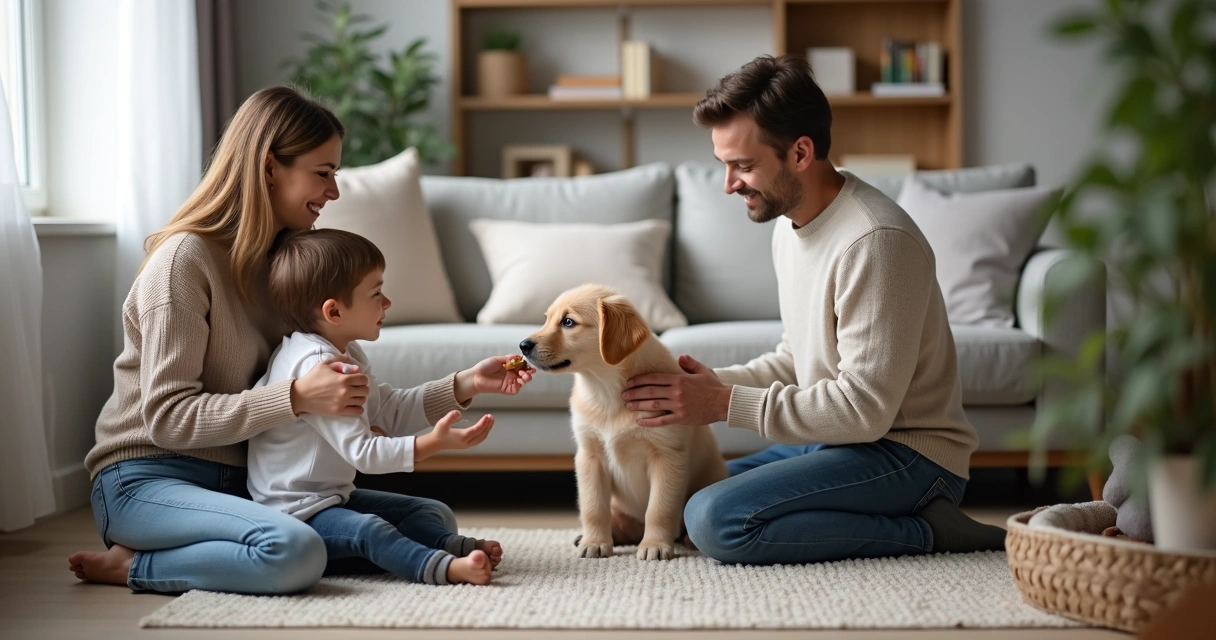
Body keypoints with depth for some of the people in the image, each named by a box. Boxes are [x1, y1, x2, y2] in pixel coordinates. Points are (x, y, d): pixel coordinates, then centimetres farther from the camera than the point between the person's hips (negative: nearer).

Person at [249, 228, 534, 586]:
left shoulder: (346, 355, 10)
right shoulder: (314, 365, -24)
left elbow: (393, 412, 12)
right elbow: (362, 452, -27)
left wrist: (469, 385, 7)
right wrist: (435, 443, -33)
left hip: (334, 495, 11)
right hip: (294, 512, -11)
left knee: (422, 512, 8)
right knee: (368, 529, -32)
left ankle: (453, 546, -14)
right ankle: (441, 567, -48)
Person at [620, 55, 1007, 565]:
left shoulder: (874, 241, -22)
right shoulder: (790, 225, 9)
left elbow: (864, 409, -25)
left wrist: (727, 404, -20)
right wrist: (715, 383, 0)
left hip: (907, 454, -10)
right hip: (832, 442, 10)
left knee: (717, 522, -25)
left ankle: (926, 532, -11)